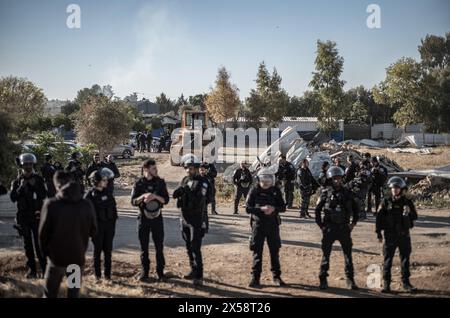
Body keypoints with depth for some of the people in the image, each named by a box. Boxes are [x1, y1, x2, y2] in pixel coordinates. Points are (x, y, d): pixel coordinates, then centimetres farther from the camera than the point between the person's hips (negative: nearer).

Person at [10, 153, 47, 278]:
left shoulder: (39, 179, 1)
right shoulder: (17, 181, 5)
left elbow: (44, 195, -7)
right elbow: (13, 198, -5)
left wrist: (34, 186, -19)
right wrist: (21, 187, -17)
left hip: (37, 216, -2)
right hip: (23, 217, 2)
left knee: (39, 244, -8)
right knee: (28, 244, 7)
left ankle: (44, 268, -4)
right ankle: (32, 269, 13)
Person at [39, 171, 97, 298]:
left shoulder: (51, 205, -15)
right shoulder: (87, 205, -7)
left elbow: (43, 233, -7)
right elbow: (93, 231, 3)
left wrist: (46, 252, 8)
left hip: (57, 257, -2)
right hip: (78, 257, 2)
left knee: (49, 293, 12)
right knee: (74, 293, 15)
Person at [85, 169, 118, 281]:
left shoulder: (108, 192, 4)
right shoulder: (90, 194, -11)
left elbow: (113, 208, 10)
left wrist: (113, 223, 7)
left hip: (109, 225, 4)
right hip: (97, 226, -4)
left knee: (108, 250, 7)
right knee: (98, 250, 5)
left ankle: (107, 274, 16)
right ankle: (97, 275, 15)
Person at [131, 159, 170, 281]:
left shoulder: (160, 182, 0)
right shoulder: (139, 184, -3)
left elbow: (166, 200, -3)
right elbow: (133, 201, -5)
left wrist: (155, 196, -20)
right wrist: (143, 196, -23)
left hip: (157, 217, 1)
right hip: (143, 218, 0)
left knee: (159, 247, 4)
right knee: (144, 247, 6)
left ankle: (160, 271, 15)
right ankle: (144, 272, 17)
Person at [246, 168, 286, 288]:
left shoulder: (276, 191, 1)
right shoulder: (254, 191, -4)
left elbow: (283, 207, 2)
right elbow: (248, 208, -8)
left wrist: (274, 209, -19)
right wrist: (261, 209, -23)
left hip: (273, 224, 2)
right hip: (258, 224, -2)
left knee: (275, 251, 9)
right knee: (257, 251, 2)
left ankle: (276, 276, 22)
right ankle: (255, 277, 9)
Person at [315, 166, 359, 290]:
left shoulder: (347, 193, 4)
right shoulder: (326, 192, -3)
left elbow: (355, 209, 14)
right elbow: (317, 210, 0)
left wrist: (353, 222, 6)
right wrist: (321, 225, -2)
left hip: (344, 227, 2)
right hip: (329, 228, -2)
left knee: (348, 254, 5)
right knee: (326, 253, 2)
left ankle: (350, 280, 14)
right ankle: (323, 279, 10)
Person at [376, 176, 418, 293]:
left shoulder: (407, 202, 3)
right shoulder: (386, 202, -2)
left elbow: (415, 217, 4)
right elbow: (379, 218, -1)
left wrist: (409, 212, -17)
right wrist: (378, 233, -4)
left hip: (404, 235, 2)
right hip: (390, 235, -2)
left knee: (405, 259, 7)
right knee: (388, 260, 2)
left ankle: (406, 282, 18)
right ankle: (386, 284, 8)